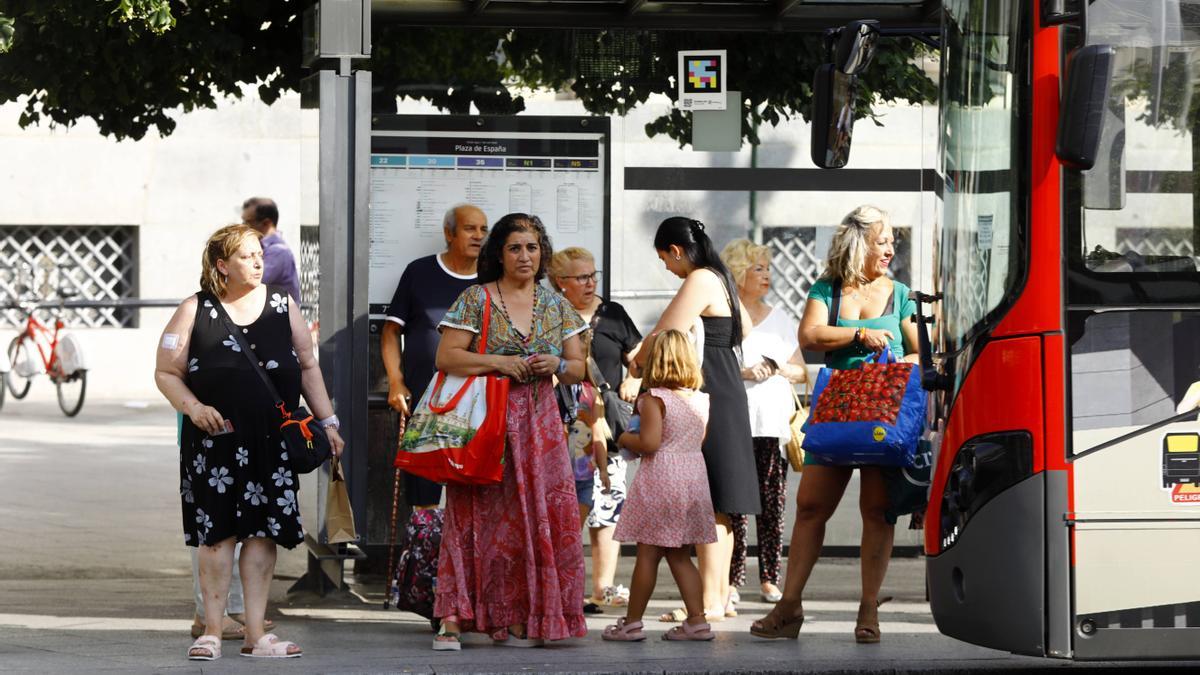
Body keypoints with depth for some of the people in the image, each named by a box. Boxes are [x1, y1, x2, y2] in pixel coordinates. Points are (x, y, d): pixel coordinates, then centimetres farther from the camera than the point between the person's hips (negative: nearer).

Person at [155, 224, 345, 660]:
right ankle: (212, 631, 4)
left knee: (263, 530, 2)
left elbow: (308, 368, 16)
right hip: (216, 439, -2)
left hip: (273, 440, 3)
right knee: (218, 531, -3)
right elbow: (166, 373, 3)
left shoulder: (282, 306, 10)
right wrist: (192, 407, -13)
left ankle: (255, 633, 6)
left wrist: (327, 422, 11)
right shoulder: (196, 311, 1)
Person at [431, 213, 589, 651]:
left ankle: (524, 620, 5)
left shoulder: (556, 306, 13)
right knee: (476, 519, -8)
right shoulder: (475, 300, 1)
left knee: (539, 517, -2)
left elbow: (578, 369, 15)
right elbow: (445, 357, -5)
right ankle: (453, 619, -9)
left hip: (540, 427, 4)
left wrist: (557, 365, -7)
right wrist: (497, 362, -15)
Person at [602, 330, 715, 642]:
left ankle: (632, 622, 4)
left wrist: (625, 440, -1)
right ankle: (697, 620, 8)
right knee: (680, 556, 13)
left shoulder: (654, 399, -11)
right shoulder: (701, 400, 7)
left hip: (660, 478, -6)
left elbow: (649, 443, -19)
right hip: (693, 475, 6)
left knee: (648, 555, -1)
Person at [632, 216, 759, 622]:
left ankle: (710, 601, -11)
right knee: (718, 504, 12)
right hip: (727, 388, 10)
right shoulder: (720, 279, 16)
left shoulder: (698, 281, -13)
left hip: (708, 396, -10)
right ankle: (722, 595, 15)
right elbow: (744, 328, 31)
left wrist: (639, 360, 2)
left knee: (706, 502, -10)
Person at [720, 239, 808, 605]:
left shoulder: (781, 319, 18)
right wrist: (743, 372, -14)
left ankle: (769, 577, 2)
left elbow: (800, 371, 17)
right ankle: (731, 578, -4)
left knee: (773, 502, -2)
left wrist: (778, 368, -3)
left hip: (774, 422, 3)